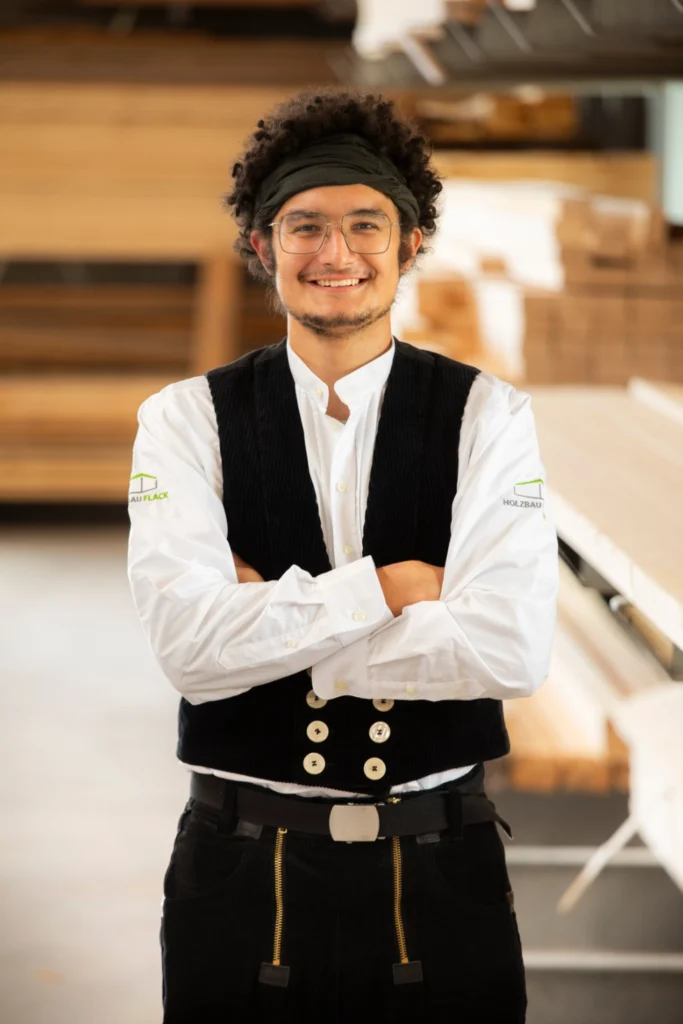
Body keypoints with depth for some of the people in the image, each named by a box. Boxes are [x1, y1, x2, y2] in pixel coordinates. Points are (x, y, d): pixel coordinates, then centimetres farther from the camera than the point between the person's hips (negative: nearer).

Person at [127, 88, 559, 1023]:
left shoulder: (487, 416, -1)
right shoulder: (187, 419, 0)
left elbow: (511, 650, -16)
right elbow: (189, 644, -15)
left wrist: (269, 624, -13)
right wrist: (384, 587, -13)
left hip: (441, 876, 0)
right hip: (242, 874, 0)